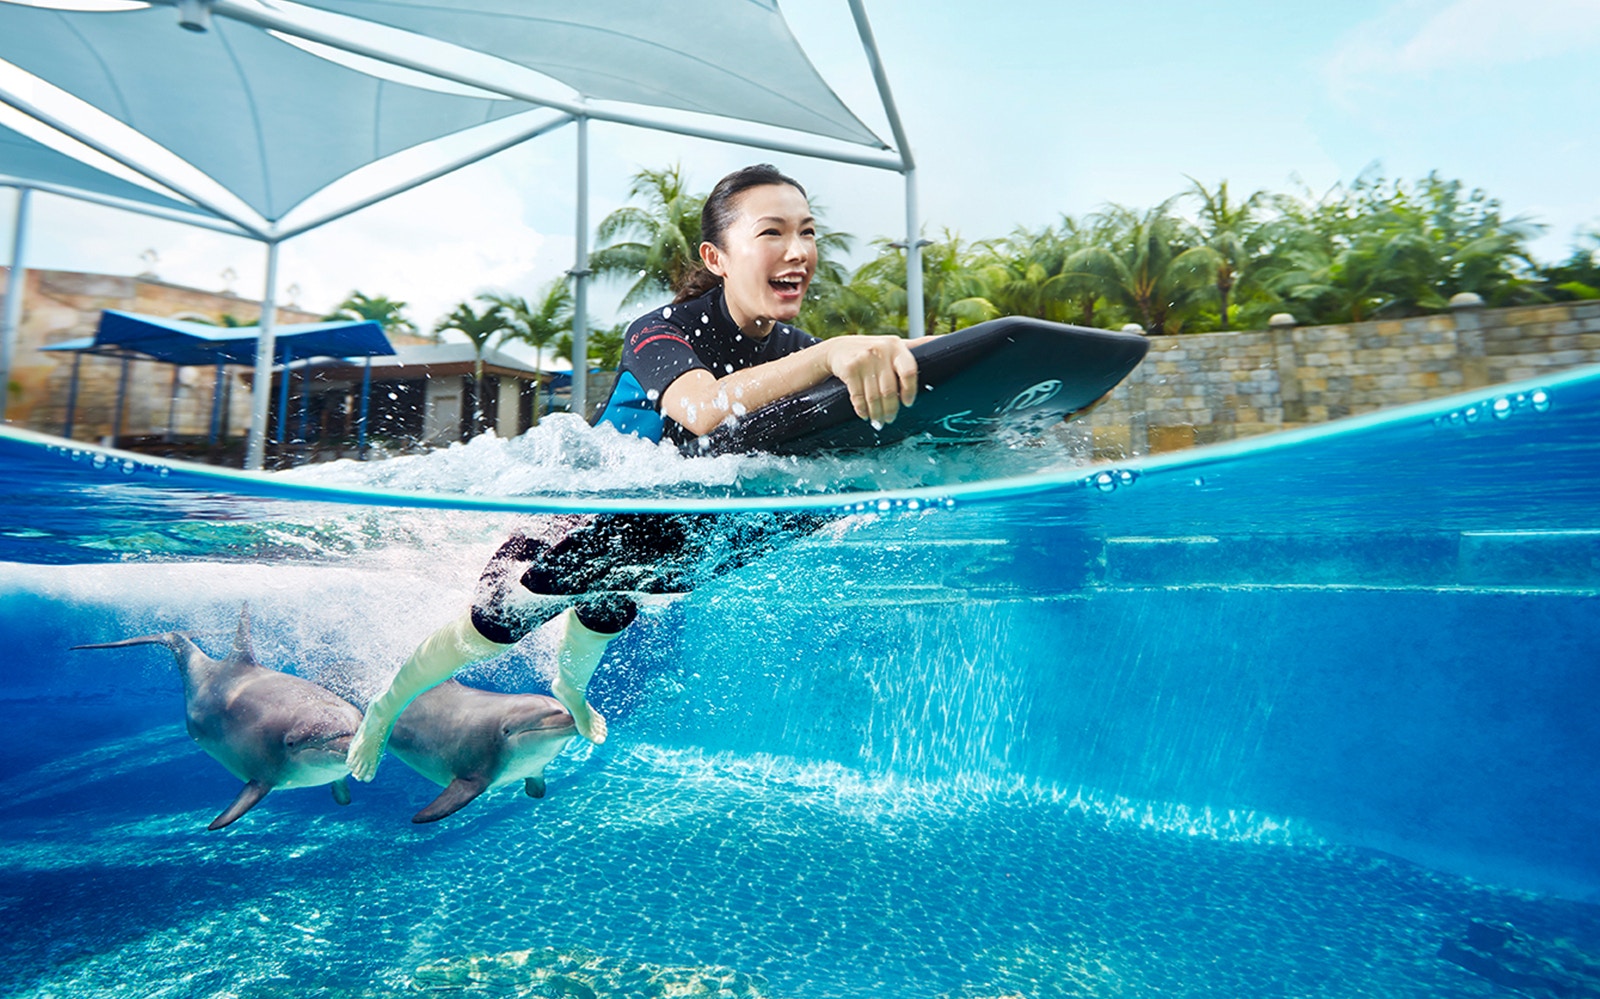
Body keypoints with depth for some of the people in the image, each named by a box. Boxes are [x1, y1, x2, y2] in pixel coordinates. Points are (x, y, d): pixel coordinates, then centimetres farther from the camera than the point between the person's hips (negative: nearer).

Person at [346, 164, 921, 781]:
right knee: (486, 632, 10)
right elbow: (703, 408, -52)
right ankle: (386, 706, 44)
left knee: (605, 618, 31)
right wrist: (830, 355, -65)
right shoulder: (659, 331, -31)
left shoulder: (798, 350, -13)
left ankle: (570, 684, 68)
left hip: (680, 543, 6)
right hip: (584, 528, -5)